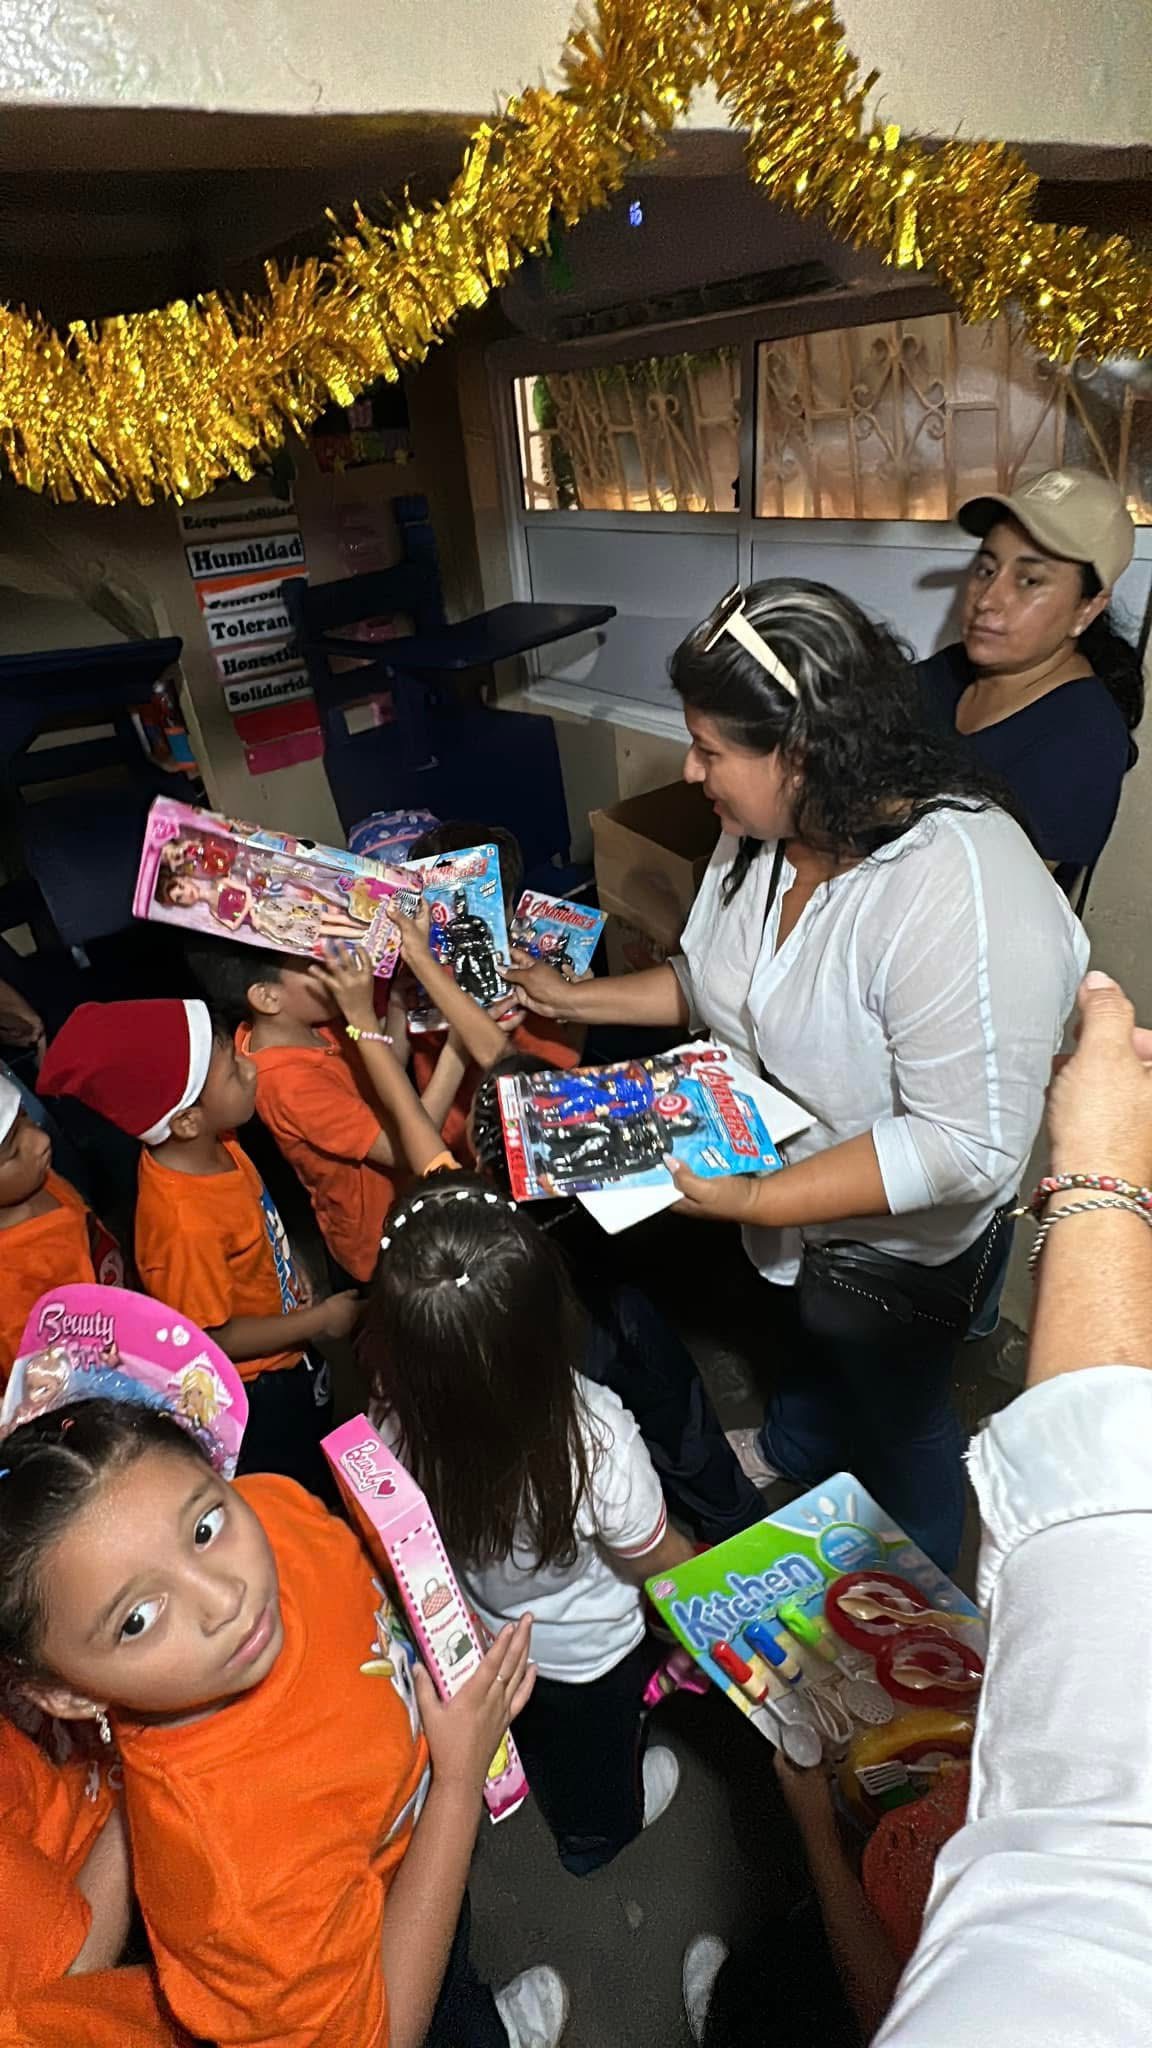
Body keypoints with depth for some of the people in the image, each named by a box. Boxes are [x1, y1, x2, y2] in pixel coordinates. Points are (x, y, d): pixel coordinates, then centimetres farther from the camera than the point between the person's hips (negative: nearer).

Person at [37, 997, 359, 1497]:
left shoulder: (216, 1144, -15)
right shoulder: (184, 1222, -39)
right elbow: (212, 1338, -27)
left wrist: (297, 1284, 3)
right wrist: (320, 1319, -20)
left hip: (287, 1364, 8)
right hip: (259, 1396, -7)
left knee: (321, 1477, 32)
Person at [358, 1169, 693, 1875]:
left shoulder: (397, 1425, -39)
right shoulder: (597, 1439, -46)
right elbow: (655, 1561, -24)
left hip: (473, 1637, 3)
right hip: (587, 1657, -2)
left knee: (530, 1732, 38)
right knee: (595, 1752, 34)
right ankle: (598, 1831, 66)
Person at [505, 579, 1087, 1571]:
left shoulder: (966, 892, -38)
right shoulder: (766, 833, -12)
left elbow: (970, 1146, -35)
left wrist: (752, 1201, -37)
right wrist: (576, 998, -4)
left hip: (896, 1240, -6)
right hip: (777, 1197, 7)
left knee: (896, 1420, 24)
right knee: (797, 1341, 36)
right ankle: (794, 1448, 72)